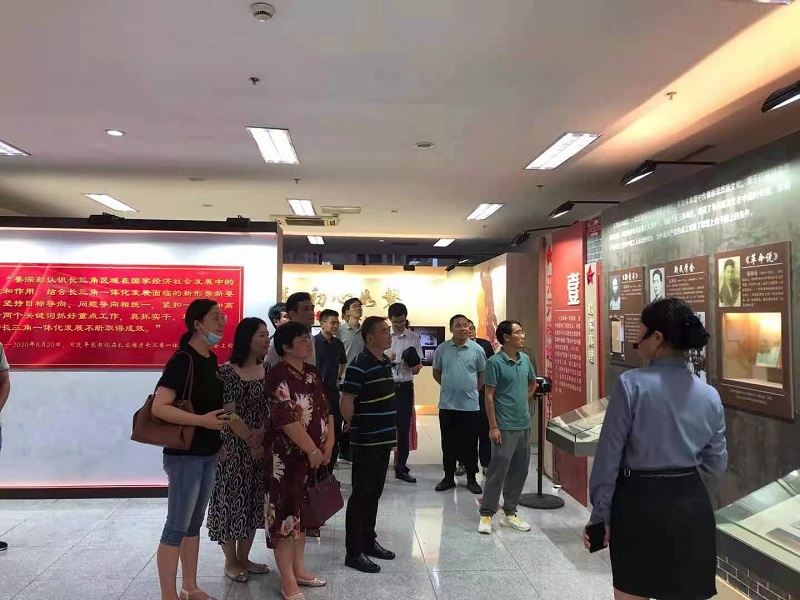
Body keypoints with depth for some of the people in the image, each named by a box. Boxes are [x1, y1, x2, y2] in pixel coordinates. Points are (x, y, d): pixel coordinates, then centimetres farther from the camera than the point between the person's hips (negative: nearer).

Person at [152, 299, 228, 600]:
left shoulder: (211, 359, 7)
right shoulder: (182, 360, -17)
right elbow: (159, 407, -25)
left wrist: (222, 438, 15)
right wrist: (202, 420, -27)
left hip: (208, 454, 8)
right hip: (184, 455, -8)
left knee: (195, 524, 17)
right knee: (177, 527, 1)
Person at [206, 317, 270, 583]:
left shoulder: (267, 370, 5)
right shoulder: (227, 371, -14)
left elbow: (271, 409, 4)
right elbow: (229, 414, -15)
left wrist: (262, 436, -12)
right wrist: (251, 442, -11)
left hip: (261, 446, 6)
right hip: (234, 447, -6)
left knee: (254, 501, 14)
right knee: (231, 500, 5)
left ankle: (244, 558, 29)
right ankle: (231, 562, 23)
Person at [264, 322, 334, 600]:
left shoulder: (313, 373, 9)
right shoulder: (278, 375, -15)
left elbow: (326, 410, 11)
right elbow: (286, 419, -21)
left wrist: (328, 445, 1)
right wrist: (312, 450, -17)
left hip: (315, 455, 8)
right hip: (288, 457, -8)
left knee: (303, 511, 16)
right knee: (285, 513, 2)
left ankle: (298, 569, 30)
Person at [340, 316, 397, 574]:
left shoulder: (386, 362, 9)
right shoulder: (359, 366, -18)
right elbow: (346, 404, -19)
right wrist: (358, 428, -5)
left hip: (384, 439, 8)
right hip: (366, 441, -8)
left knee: (375, 493, 17)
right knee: (361, 494, 1)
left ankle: (369, 541, 30)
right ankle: (354, 552, 12)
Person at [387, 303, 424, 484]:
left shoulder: (413, 337, 2)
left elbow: (417, 367, 3)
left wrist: (413, 366, -20)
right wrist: (385, 358, -20)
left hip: (405, 386, 1)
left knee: (404, 428, 7)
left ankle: (401, 467, 18)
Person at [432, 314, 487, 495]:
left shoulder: (477, 349, -3)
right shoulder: (442, 349, 0)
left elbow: (483, 374, 7)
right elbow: (436, 373, 12)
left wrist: (472, 390, 6)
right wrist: (449, 387, 10)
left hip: (470, 405, -1)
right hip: (447, 405, 1)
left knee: (470, 444, 7)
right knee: (448, 443, 11)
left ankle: (471, 479, 20)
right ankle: (449, 477, 24)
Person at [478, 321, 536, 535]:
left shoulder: (525, 359, 6)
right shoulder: (495, 362, -12)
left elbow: (533, 384, 25)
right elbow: (489, 396, -12)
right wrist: (493, 427, -14)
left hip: (524, 425, 7)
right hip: (505, 427, -7)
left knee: (519, 472, 12)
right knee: (497, 472, -1)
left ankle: (509, 513, 26)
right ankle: (486, 515, 12)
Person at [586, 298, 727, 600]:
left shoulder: (632, 383, -15)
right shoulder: (709, 395, -1)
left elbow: (609, 455, -13)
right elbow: (717, 466, 7)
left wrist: (600, 514, -4)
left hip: (639, 502, -4)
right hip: (691, 504, 4)